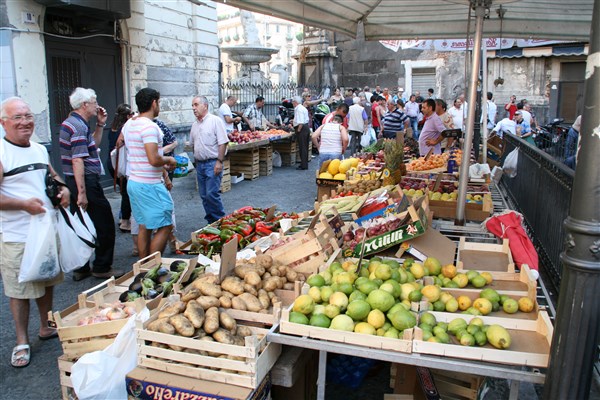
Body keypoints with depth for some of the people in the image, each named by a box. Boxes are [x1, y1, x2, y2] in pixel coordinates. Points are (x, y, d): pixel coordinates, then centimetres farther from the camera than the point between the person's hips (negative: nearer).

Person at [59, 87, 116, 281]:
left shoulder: (71, 122, 14)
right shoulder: (79, 126, -17)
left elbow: (93, 144, 28)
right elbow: (77, 161, -23)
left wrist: (100, 124, 16)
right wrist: (82, 193, -24)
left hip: (73, 181, 10)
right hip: (86, 182, -10)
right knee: (104, 225, 1)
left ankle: (80, 268, 23)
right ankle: (102, 267, 9)